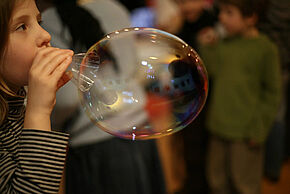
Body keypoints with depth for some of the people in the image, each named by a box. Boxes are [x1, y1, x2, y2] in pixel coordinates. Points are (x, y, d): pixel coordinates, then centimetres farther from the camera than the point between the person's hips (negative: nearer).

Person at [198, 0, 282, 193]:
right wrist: (208, 48, -5)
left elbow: (273, 92, -8)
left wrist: (259, 128, -10)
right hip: (220, 127, 6)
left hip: (245, 132, -5)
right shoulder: (224, 43, 4)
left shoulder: (266, 48, -12)